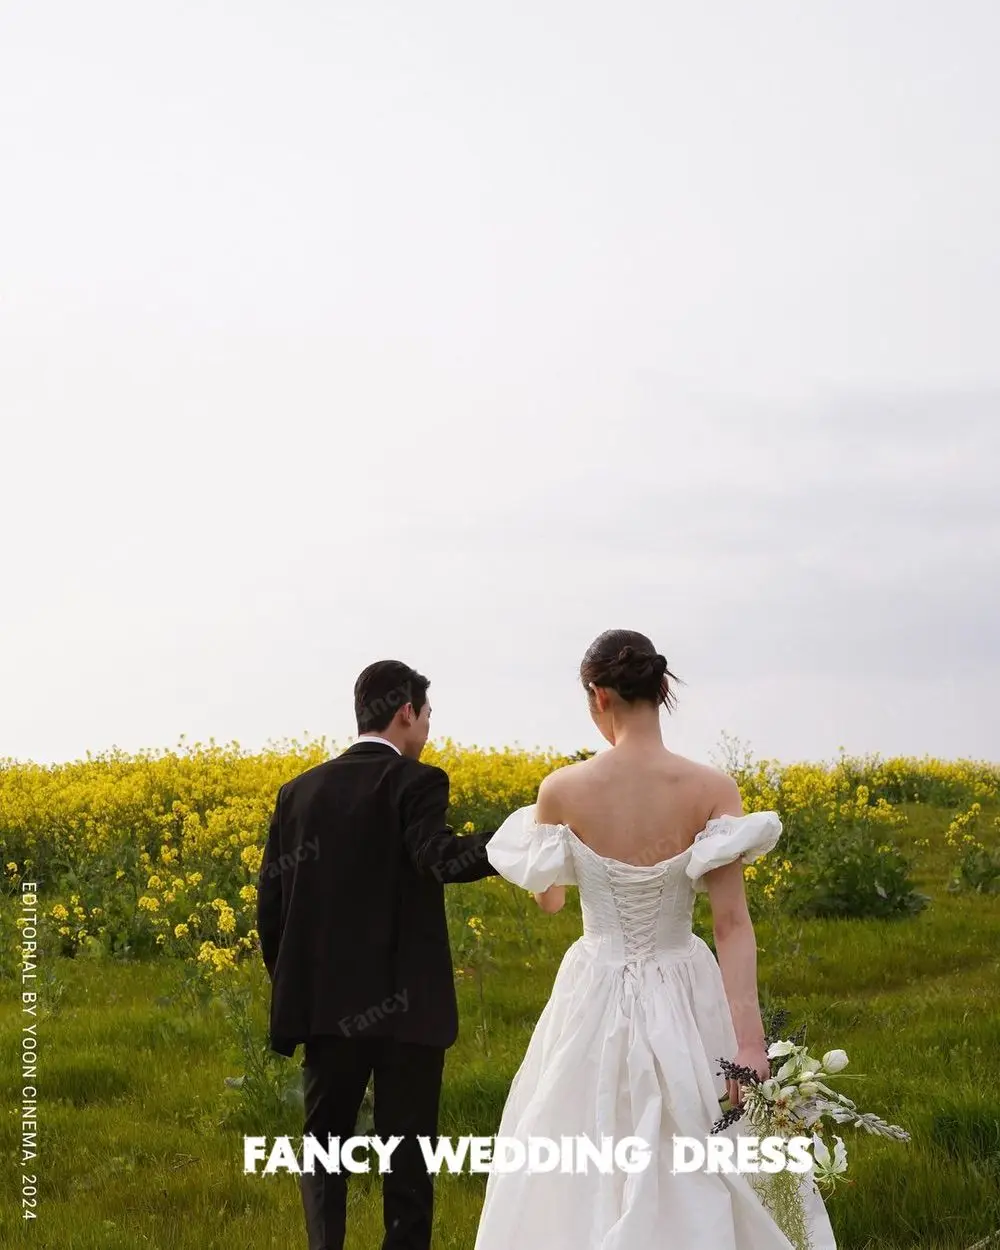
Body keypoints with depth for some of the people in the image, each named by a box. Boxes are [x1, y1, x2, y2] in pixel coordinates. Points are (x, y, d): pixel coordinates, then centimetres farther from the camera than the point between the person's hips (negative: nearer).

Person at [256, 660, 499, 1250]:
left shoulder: (300, 790, 8)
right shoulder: (415, 781, -7)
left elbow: (270, 903, 8)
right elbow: (440, 859, -26)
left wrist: (292, 990, 17)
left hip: (329, 1005, 4)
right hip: (406, 1008, -4)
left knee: (324, 1147, 14)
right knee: (408, 1154, 5)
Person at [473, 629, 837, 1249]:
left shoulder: (561, 790, -10)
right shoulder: (712, 789, -11)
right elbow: (733, 922, -15)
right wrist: (749, 1040, -17)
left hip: (596, 1001, 0)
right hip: (685, 1003, 0)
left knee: (580, 1185, 14)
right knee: (699, 1185, 15)